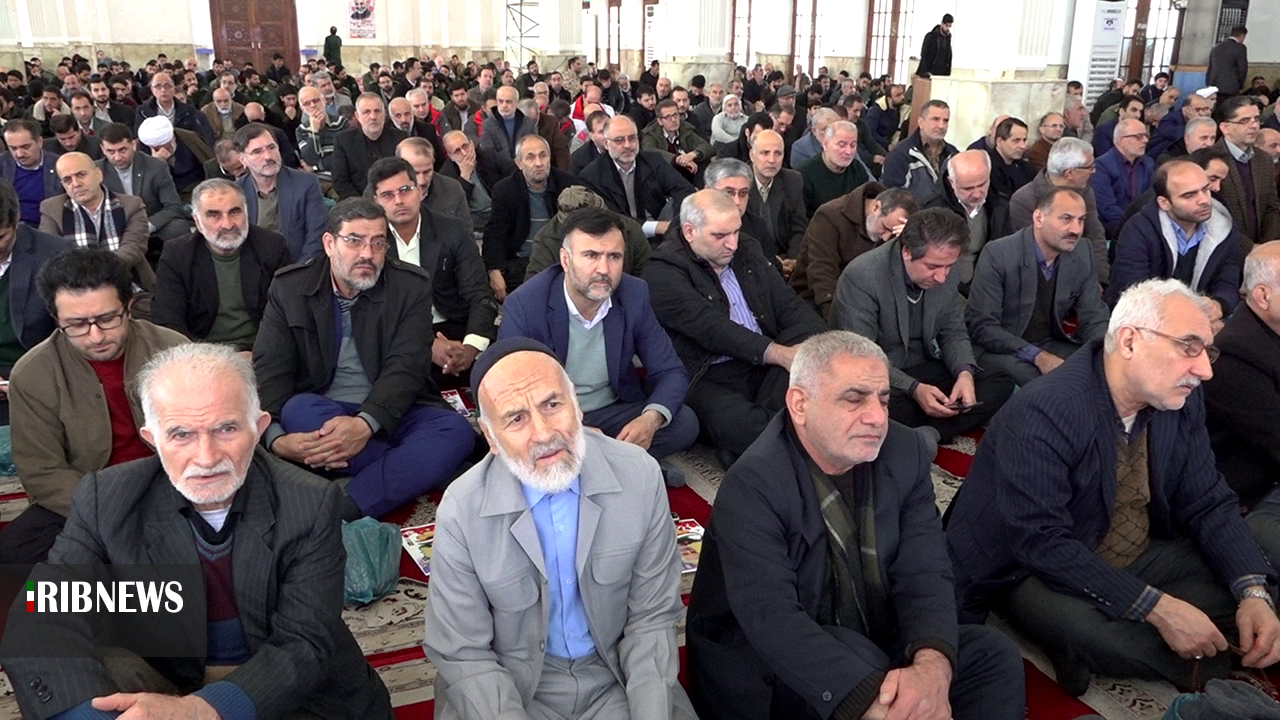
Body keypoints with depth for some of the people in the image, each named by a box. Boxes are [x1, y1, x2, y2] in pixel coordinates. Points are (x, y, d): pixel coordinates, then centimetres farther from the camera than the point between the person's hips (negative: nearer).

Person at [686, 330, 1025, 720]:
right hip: (768, 662, -5)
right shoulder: (753, 486, -23)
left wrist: (932, 665, -33)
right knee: (854, 666, -33)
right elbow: (770, 615, -33)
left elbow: (925, 573, -12)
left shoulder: (906, 453, -5)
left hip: (876, 641, 5)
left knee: (994, 655, -13)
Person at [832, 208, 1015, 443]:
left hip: (924, 370, 7)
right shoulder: (861, 276, -21)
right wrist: (914, 389, -32)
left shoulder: (947, 275, -2)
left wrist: (965, 372, -14)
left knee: (1002, 384, -11)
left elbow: (954, 333, 9)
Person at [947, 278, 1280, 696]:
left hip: (1140, 557, 7)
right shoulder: (1041, 414, -28)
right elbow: (1041, 543, -30)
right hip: (1036, 568, -7)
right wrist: (1157, 607, -32)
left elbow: (1209, 504, 1)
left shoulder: (1182, 401, -6)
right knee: (1098, 634, -36)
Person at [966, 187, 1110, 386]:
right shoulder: (997, 254, -18)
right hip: (1000, 349, -6)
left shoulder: (1083, 255, -1)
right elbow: (982, 327, -19)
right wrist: (1037, 356, -28)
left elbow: (1093, 318, 5)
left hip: (1051, 345, 6)